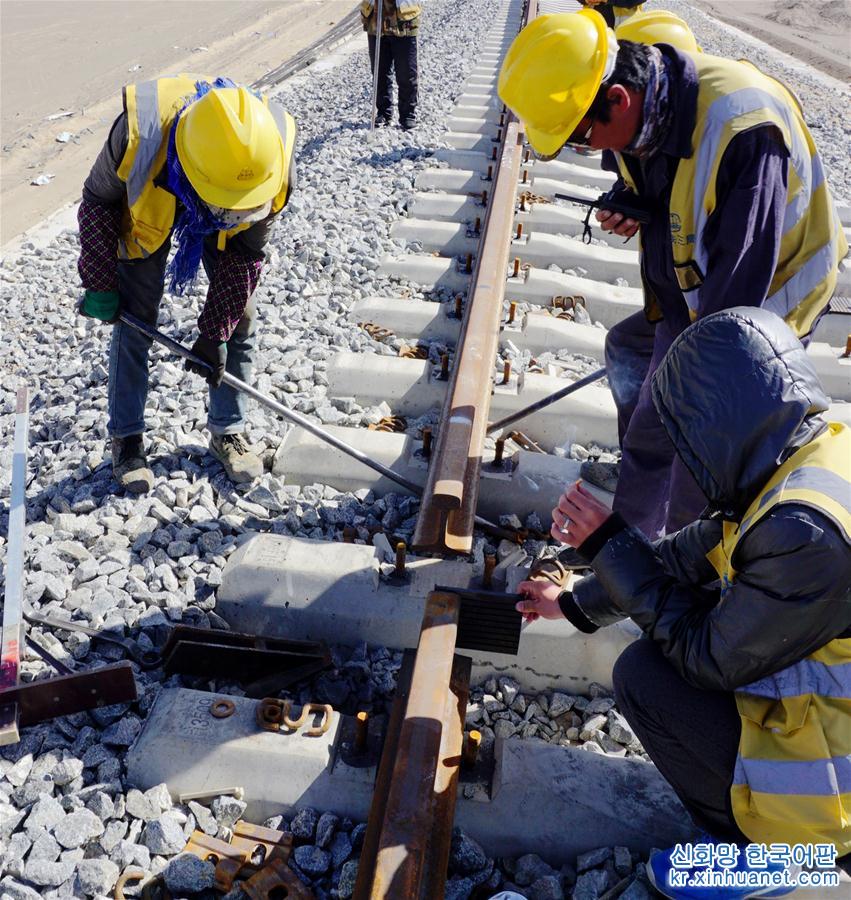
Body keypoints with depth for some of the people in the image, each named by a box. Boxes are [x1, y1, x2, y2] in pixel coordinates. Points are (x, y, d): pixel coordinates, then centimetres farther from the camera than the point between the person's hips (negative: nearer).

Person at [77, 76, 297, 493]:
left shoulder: (274, 161, -36)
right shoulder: (139, 133, -41)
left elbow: (245, 254, -21)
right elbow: (98, 201, -18)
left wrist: (215, 333, -19)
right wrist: (100, 284, -17)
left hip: (220, 228, 1)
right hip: (147, 206, -1)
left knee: (241, 319, -3)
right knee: (134, 320, -4)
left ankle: (228, 431, 14)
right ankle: (126, 437, 12)